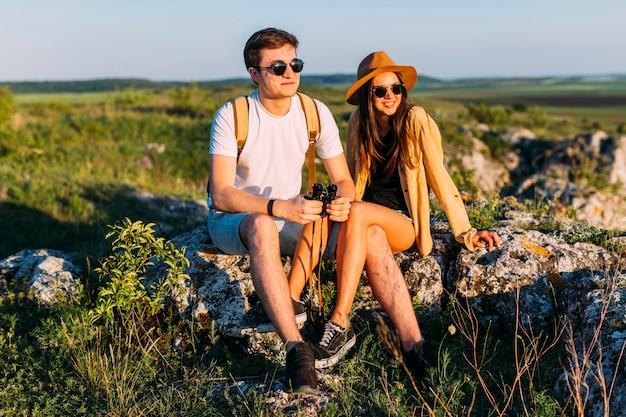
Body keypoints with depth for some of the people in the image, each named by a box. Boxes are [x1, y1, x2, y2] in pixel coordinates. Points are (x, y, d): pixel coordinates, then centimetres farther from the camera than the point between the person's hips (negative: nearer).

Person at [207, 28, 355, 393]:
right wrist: (279, 207, -39)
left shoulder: (316, 113, -4)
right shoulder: (232, 116, -16)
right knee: (263, 226, -41)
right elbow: (221, 195, -23)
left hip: (289, 218, 4)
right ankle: (297, 348, -44)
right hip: (233, 220, -4)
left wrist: (343, 201, -26)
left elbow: (343, 180, 0)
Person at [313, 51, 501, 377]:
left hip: (405, 224, -3)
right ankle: (412, 344, -44)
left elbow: (439, 178, -9)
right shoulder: (357, 125, 6)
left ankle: (339, 322, -34)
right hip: (368, 222, 3)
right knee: (372, 237, -35)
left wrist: (465, 232, -14)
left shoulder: (416, 121, -7)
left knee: (359, 214, -34)